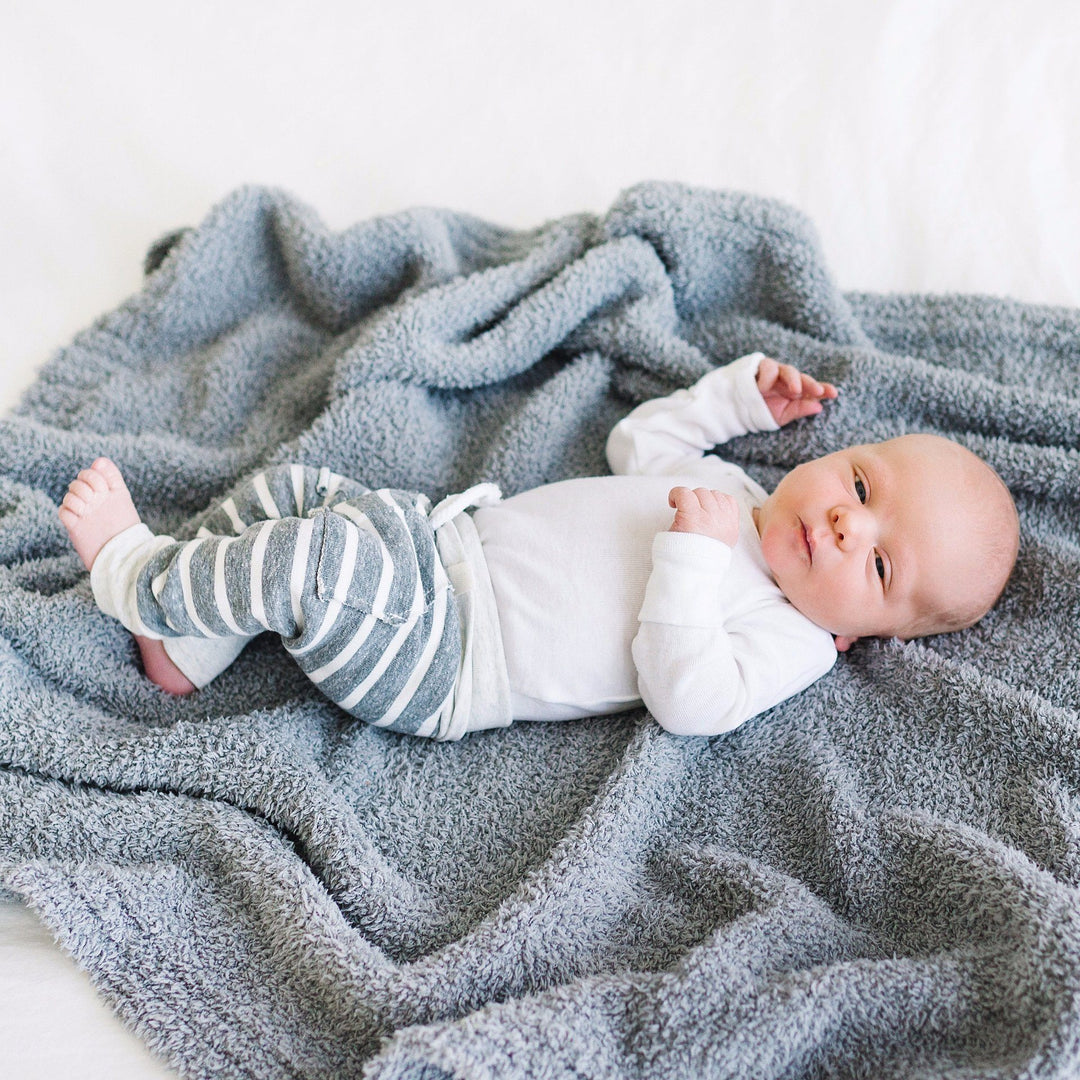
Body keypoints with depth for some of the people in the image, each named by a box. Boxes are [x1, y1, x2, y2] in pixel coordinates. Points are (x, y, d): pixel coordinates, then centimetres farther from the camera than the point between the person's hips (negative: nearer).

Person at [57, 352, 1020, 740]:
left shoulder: (789, 644, -12)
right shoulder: (722, 484, 8)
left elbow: (685, 702, -27)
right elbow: (638, 441, 25)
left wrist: (690, 559, -32)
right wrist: (742, 393, 17)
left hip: (439, 672, -8)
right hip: (450, 537, 8)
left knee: (322, 559, -29)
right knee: (291, 490, 7)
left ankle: (138, 574, -3)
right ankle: (185, 650, 18)